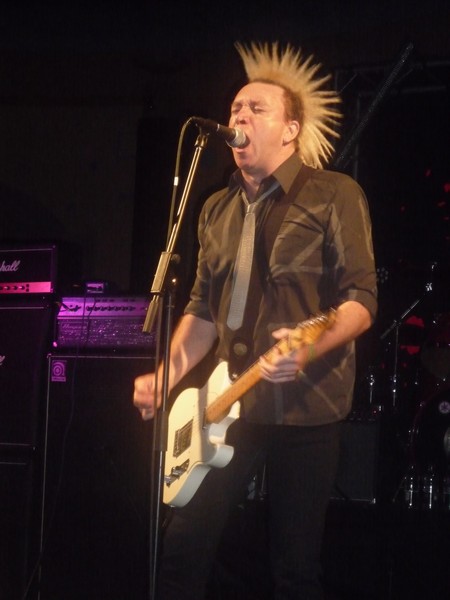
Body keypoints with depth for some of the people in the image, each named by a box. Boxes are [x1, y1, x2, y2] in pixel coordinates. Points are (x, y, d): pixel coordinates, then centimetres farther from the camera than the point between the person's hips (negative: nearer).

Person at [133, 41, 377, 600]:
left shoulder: (334, 195, -4)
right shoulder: (217, 209, 14)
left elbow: (362, 298, -10)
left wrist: (310, 347, -29)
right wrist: (166, 376, 1)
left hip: (307, 406, -5)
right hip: (231, 403, 5)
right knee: (183, 545, -5)